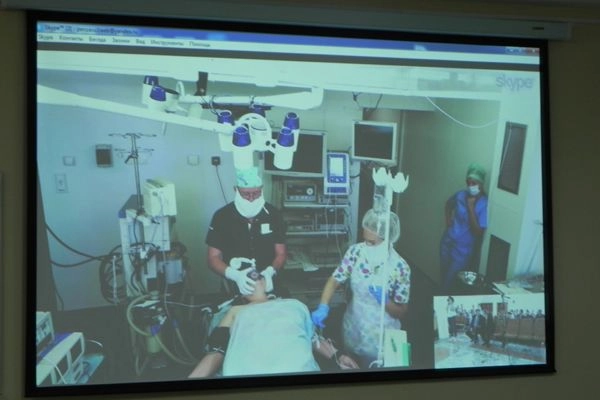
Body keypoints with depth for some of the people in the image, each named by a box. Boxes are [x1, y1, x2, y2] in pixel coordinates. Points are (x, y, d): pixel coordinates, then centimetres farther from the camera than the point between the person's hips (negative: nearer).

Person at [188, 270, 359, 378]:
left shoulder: (293, 304, 34)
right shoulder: (236, 311, 31)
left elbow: (313, 338, 33)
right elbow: (217, 350, 19)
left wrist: (337, 355, 15)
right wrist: (190, 383, 4)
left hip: (298, 369, 1)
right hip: (247, 373, -1)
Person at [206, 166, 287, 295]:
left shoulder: (273, 214, 0)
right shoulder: (221, 217, -5)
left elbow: (281, 254, 4)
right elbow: (214, 258, -4)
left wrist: (269, 272, -17)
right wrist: (236, 275, -22)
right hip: (234, 287, -1)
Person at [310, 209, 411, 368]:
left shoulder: (399, 267, -22)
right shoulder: (356, 251, -13)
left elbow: (401, 312, -13)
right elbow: (335, 280, -9)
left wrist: (385, 300, -33)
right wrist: (323, 307, -26)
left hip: (379, 338, -4)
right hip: (352, 329, 4)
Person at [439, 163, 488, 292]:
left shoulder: (485, 204, -19)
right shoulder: (461, 194, -4)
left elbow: (478, 231, -24)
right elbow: (449, 204, 20)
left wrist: (471, 207, -26)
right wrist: (448, 220, 5)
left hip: (464, 249, -5)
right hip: (448, 241, 5)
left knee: (450, 280, -1)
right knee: (444, 276, 17)